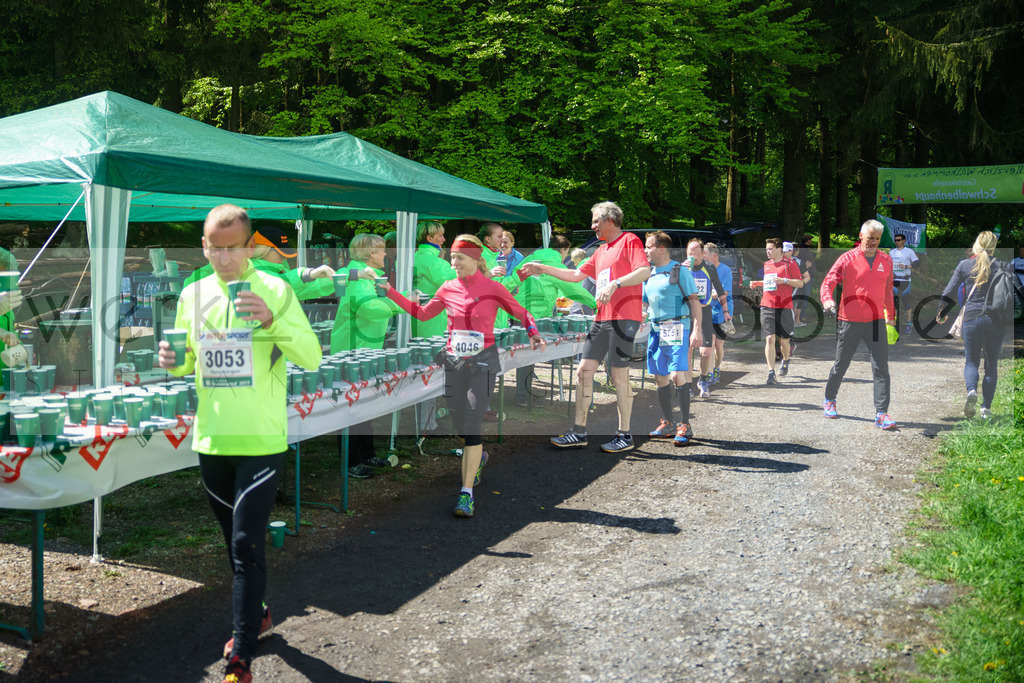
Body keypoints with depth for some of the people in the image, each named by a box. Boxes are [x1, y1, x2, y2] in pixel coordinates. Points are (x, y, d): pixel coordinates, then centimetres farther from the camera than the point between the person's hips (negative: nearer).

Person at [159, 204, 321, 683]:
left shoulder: (274, 290, -7)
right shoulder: (193, 295, 7)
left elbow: (311, 358, -11)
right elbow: (190, 361, 16)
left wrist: (274, 322, -27)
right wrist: (172, 362, -7)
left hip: (261, 440, -5)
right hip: (211, 439, 5)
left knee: (248, 544, -7)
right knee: (234, 540, 18)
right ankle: (256, 613, 40)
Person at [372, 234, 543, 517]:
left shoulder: (493, 289, -5)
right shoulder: (448, 289, 5)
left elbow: (522, 313, 6)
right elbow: (422, 313, 17)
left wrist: (534, 335, -13)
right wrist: (390, 291, 12)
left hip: (482, 363, -4)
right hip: (454, 363, 4)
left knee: (470, 426, -13)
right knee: (460, 426, 11)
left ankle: (467, 493, -8)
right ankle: (478, 457, 46)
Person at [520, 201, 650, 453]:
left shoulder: (629, 241, -3)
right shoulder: (601, 251, 24)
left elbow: (645, 271, -17)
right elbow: (577, 275, 30)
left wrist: (615, 283, -27)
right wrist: (543, 269, 27)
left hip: (624, 317, -9)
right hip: (602, 319, 9)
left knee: (619, 376, -6)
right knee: (584, 370, 5)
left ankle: (625, 436, 3)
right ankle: (579, 432, 9)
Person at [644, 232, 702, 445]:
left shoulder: (679, 270, -4)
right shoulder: (648, 274, 15)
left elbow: (694, 301, -7)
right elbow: (643, 303, 24)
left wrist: (696, 330, -15)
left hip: (676, 327, -7)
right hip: (655, 329, 7)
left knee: (677, 376, -15)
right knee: (660, 378, 8)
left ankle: (684, 426, -8)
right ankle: (667, 423, 18)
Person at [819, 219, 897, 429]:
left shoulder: (886, 260, 8)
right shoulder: (847, 259, -4)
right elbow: (828, 282, -11)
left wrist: (890, 315, 25)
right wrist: (827, 300, -31)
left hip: (876, 321, 3)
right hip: (849, 321, -2)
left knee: (881, 369, -6)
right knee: (841, 366, 9)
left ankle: (882, 414, -5)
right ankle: (829, 400, 34)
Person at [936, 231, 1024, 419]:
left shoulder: (965, 265, 1)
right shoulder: (1002, 266, 1)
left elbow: (948, 292, 1)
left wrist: (941, 313, 15)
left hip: (971, 318, 0)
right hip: (996, 320, 1)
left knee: (971, 361, 10)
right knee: (991, 364, 12)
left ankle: (971, 390, -21)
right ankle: (986, 408, 10)